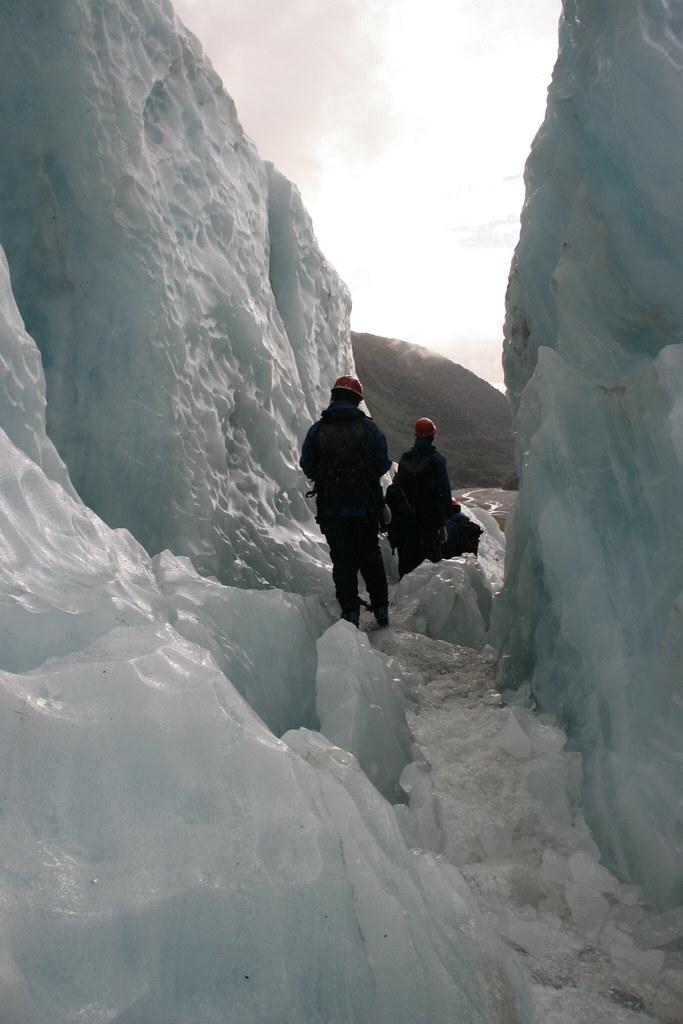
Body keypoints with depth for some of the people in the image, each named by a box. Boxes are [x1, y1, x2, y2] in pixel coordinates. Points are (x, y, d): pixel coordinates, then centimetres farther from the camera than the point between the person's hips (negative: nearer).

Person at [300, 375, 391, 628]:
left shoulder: (318, 429, -6)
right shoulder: (369, 427, -7)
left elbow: (307, 467, -2)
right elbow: (383, 465, -3)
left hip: (332, 510, 0)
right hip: (366, 509, 1)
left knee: (343, 560, 11)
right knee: (371, 557, 16)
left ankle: (350, 613, 12)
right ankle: (381, 609, 22)